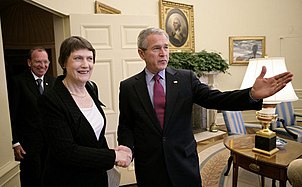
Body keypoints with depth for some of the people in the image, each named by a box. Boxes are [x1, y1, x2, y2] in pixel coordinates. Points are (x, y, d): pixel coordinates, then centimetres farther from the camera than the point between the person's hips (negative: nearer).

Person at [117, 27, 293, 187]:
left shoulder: (186, 78, -3)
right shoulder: (128, 87, -3)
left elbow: (216, 99, -12)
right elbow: (125, 126, 2)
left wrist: (253, 94, -26)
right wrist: (128, 150, -16)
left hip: (184, 163, 1)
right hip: (149, 167, 0)